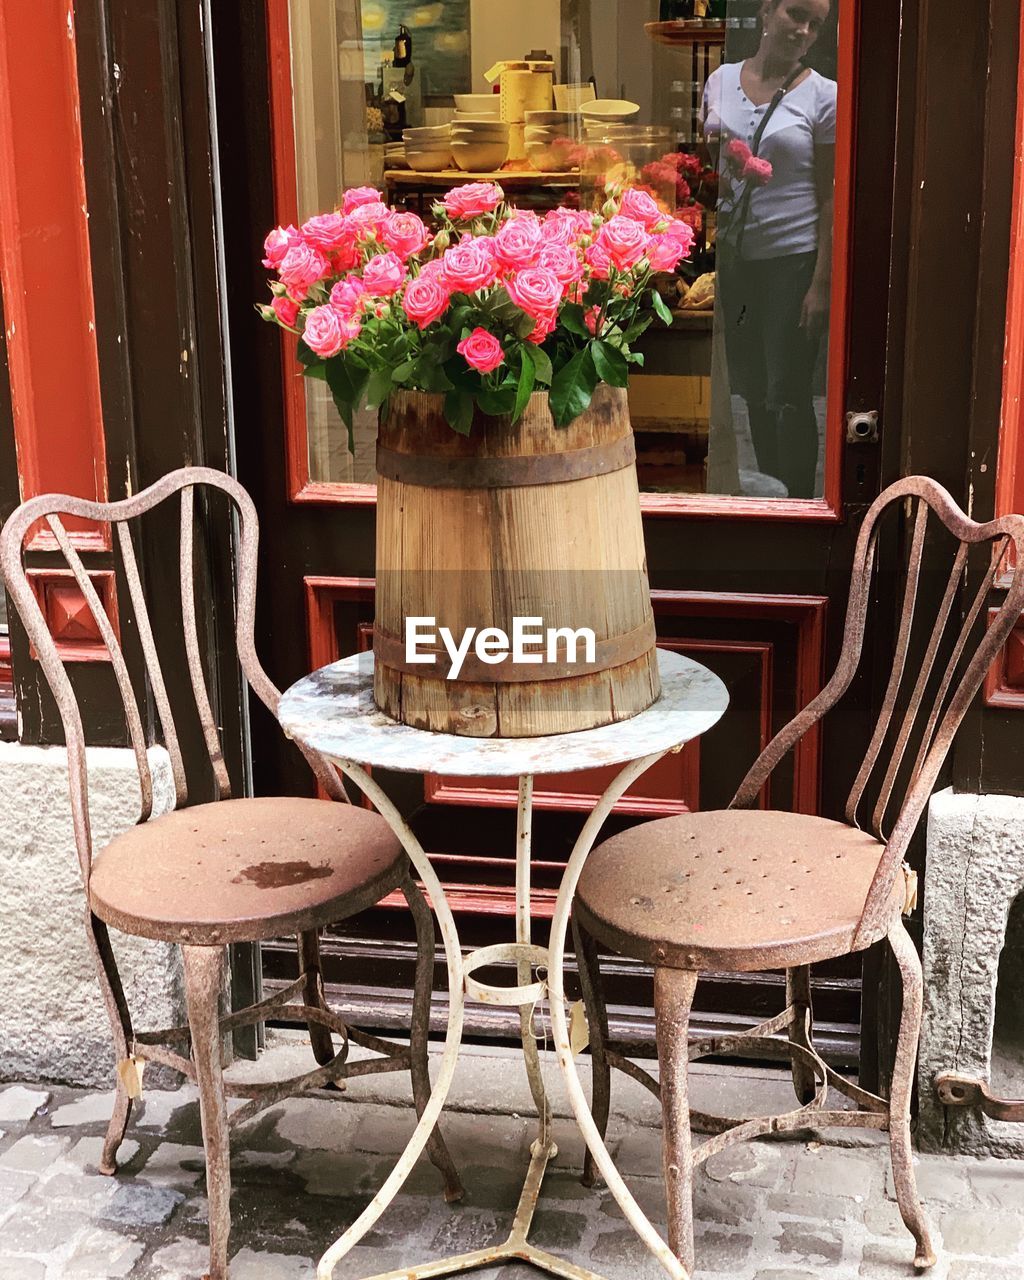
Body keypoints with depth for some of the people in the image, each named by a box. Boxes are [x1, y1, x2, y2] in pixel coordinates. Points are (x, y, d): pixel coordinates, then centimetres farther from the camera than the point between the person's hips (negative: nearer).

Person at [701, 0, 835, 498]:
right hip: (734, 256, 4)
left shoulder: (822, 95, -5)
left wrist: (821, 284, -12)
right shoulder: (721, 81, 6)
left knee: (788, 394, -3)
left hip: (793, 260, -4)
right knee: (752, 390, 11)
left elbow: (829, 197, -7)